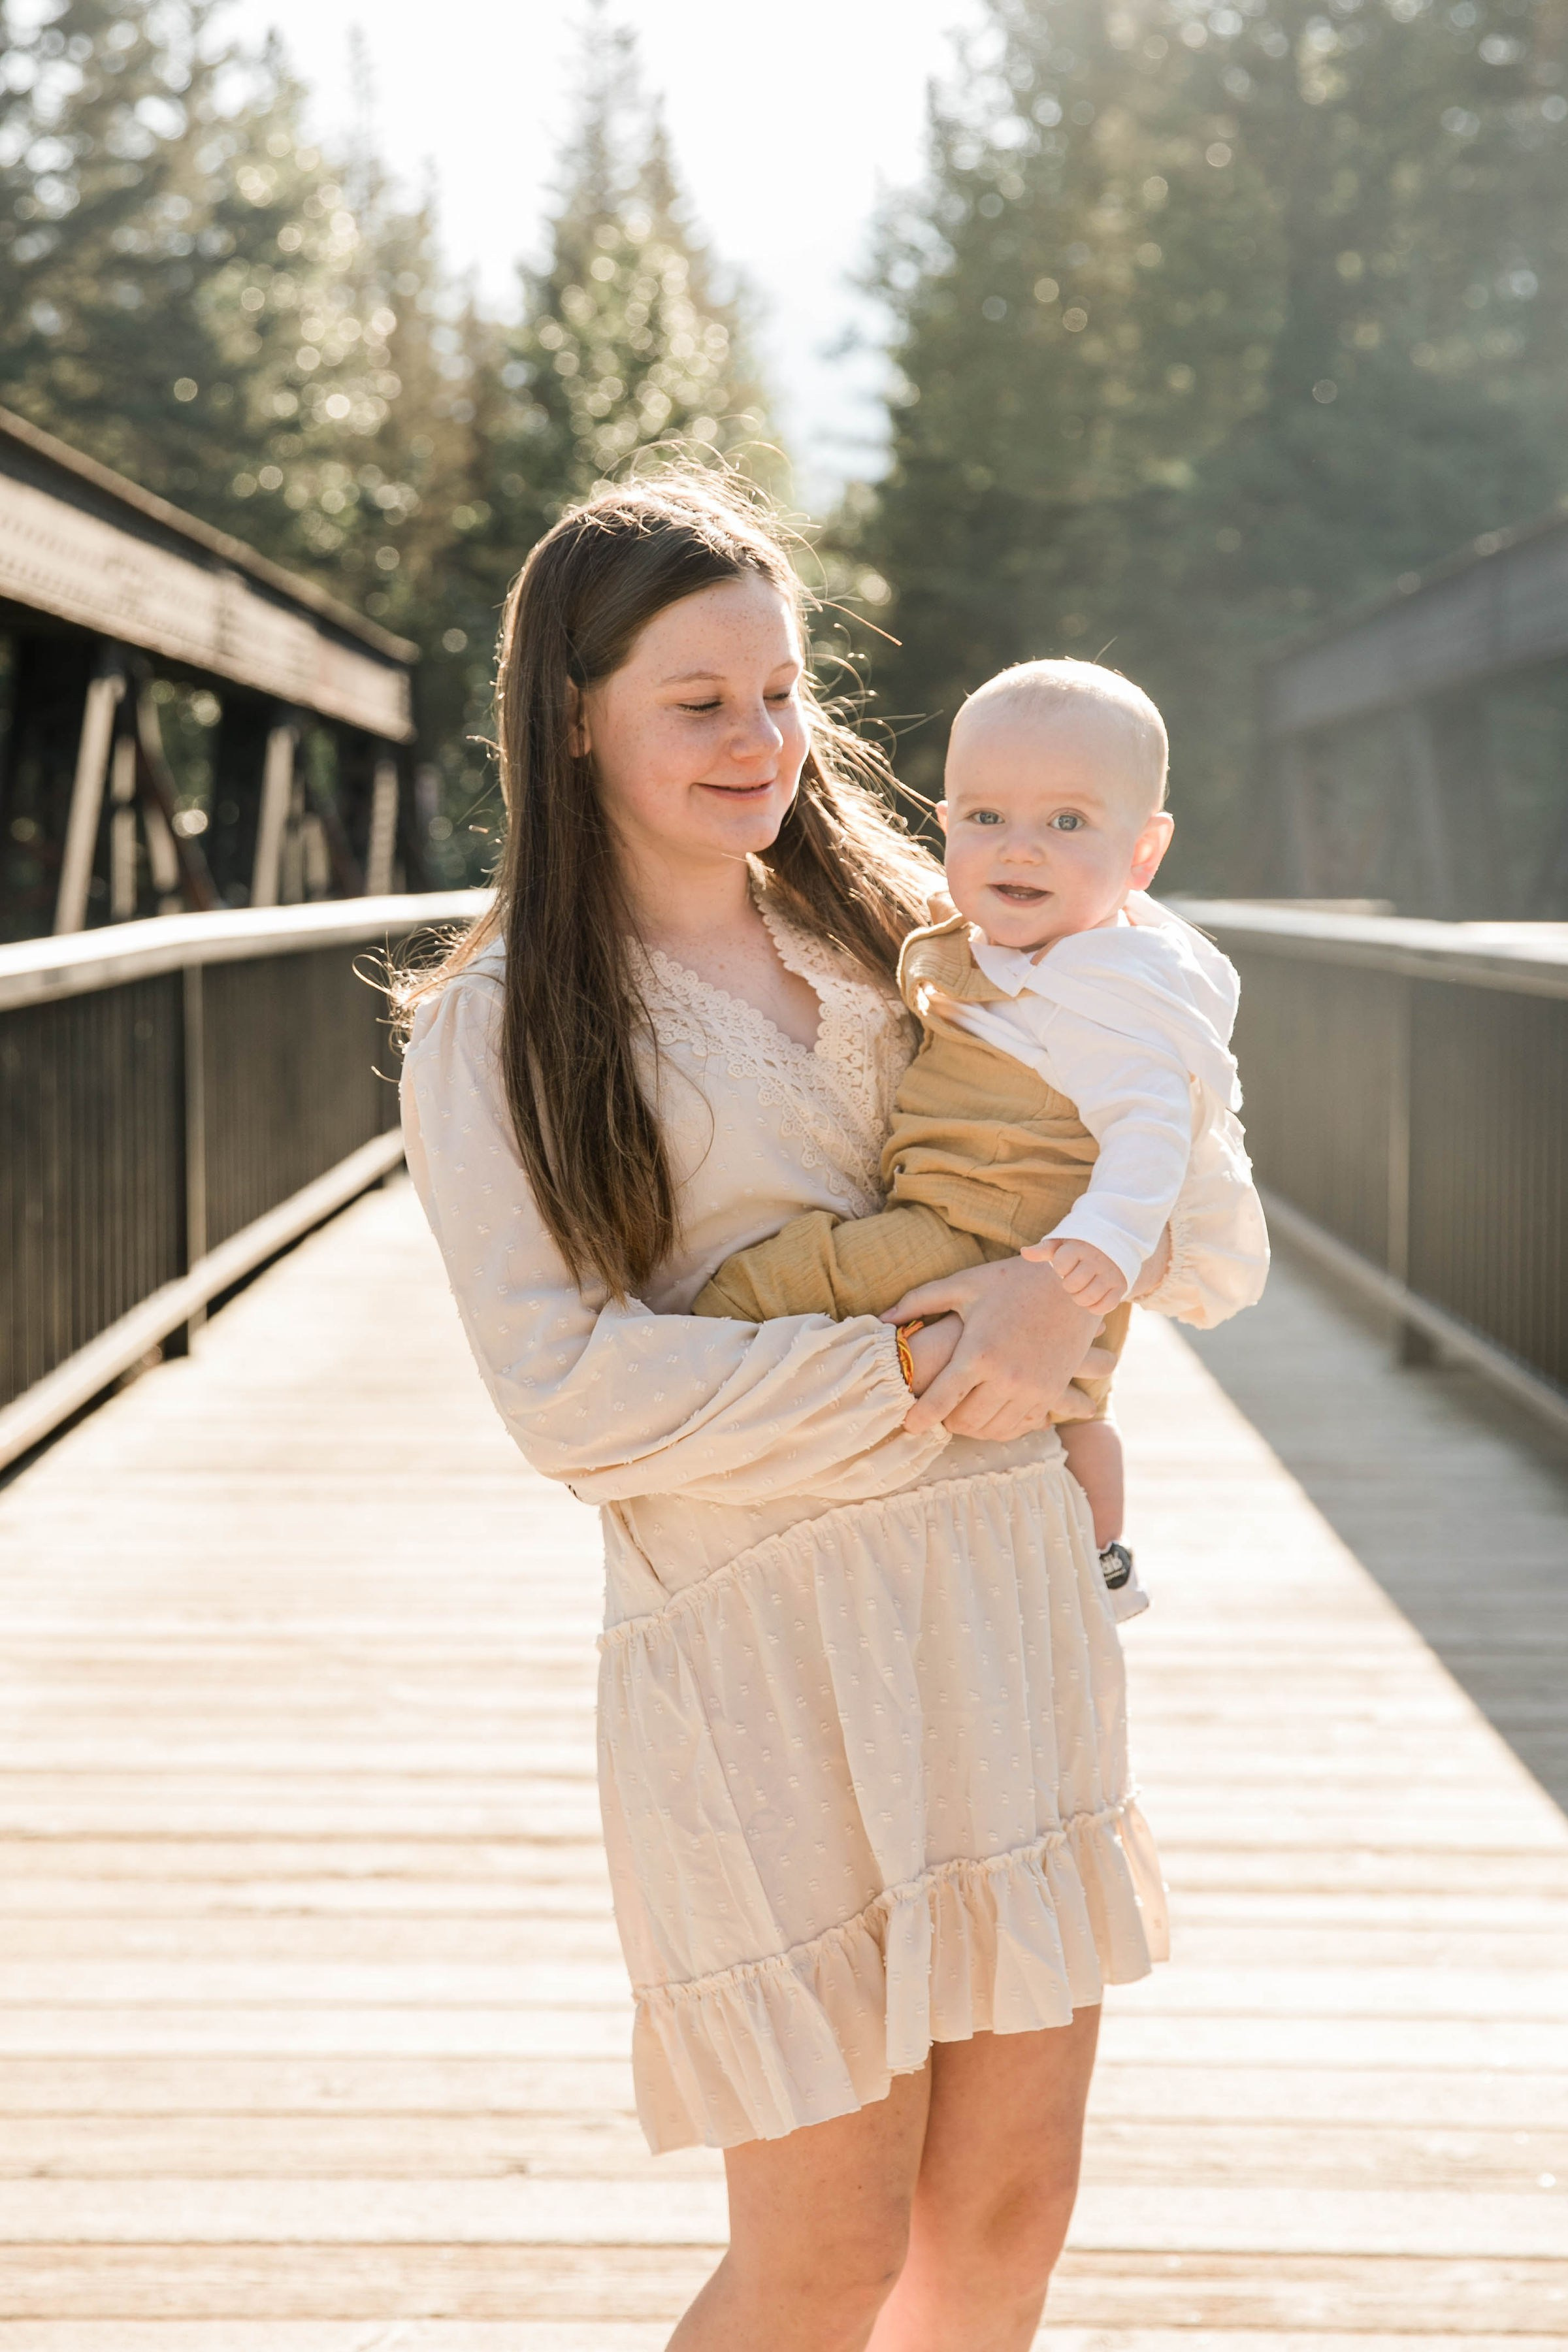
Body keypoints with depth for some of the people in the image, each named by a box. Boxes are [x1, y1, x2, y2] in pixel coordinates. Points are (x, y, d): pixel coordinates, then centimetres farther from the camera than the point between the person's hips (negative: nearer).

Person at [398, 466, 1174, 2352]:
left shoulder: (886, 929, 11)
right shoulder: (496, 1031, -3)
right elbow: (570, 1394, -13)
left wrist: (1066, 1288, -10)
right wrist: (918, 1374, -17)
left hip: (1010, 1592, 5)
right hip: (760, 1631, -5)